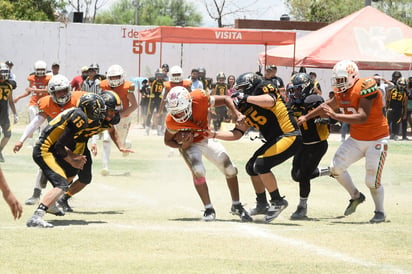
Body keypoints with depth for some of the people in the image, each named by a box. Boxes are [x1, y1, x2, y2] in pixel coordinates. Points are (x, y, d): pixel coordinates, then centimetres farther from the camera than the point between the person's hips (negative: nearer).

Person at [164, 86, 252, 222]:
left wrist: (238, 114, -30)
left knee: (230, 169, 0)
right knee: (198, 171, -26)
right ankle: (209, 209, -9)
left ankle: (236, 206, 20)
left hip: (206, 138, 3)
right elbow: (168, 141, -11)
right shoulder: (171, 121, -30)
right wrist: (182, 146, -30)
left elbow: (225, 100, -16)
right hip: (188, 144, -3)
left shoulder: (200, 98, -31)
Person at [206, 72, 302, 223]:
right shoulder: (247, 110, 14)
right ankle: (262, 205, 26)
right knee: (251, 167, 14)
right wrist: (214, 135, 6)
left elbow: (270, 101, -32)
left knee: (260, 165, -20)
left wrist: (246, 98, -25)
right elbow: (237, 134, 13)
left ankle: (278, 202, -8)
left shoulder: (264, 89, -8)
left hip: (289, 137, -10)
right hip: (275, 141, 10)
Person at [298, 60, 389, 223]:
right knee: (336, 168, 2)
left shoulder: (365, 88, -24)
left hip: (377, 140, -8)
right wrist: (307, 117, 27)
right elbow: (329, 106, 22)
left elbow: (363, 117, -32)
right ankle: (356, 196, 23)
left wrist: (335, 116, -34)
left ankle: (380, 212, 15)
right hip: (356, 140, 8)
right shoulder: (342, 92, 1)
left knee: (372, 181, -7)